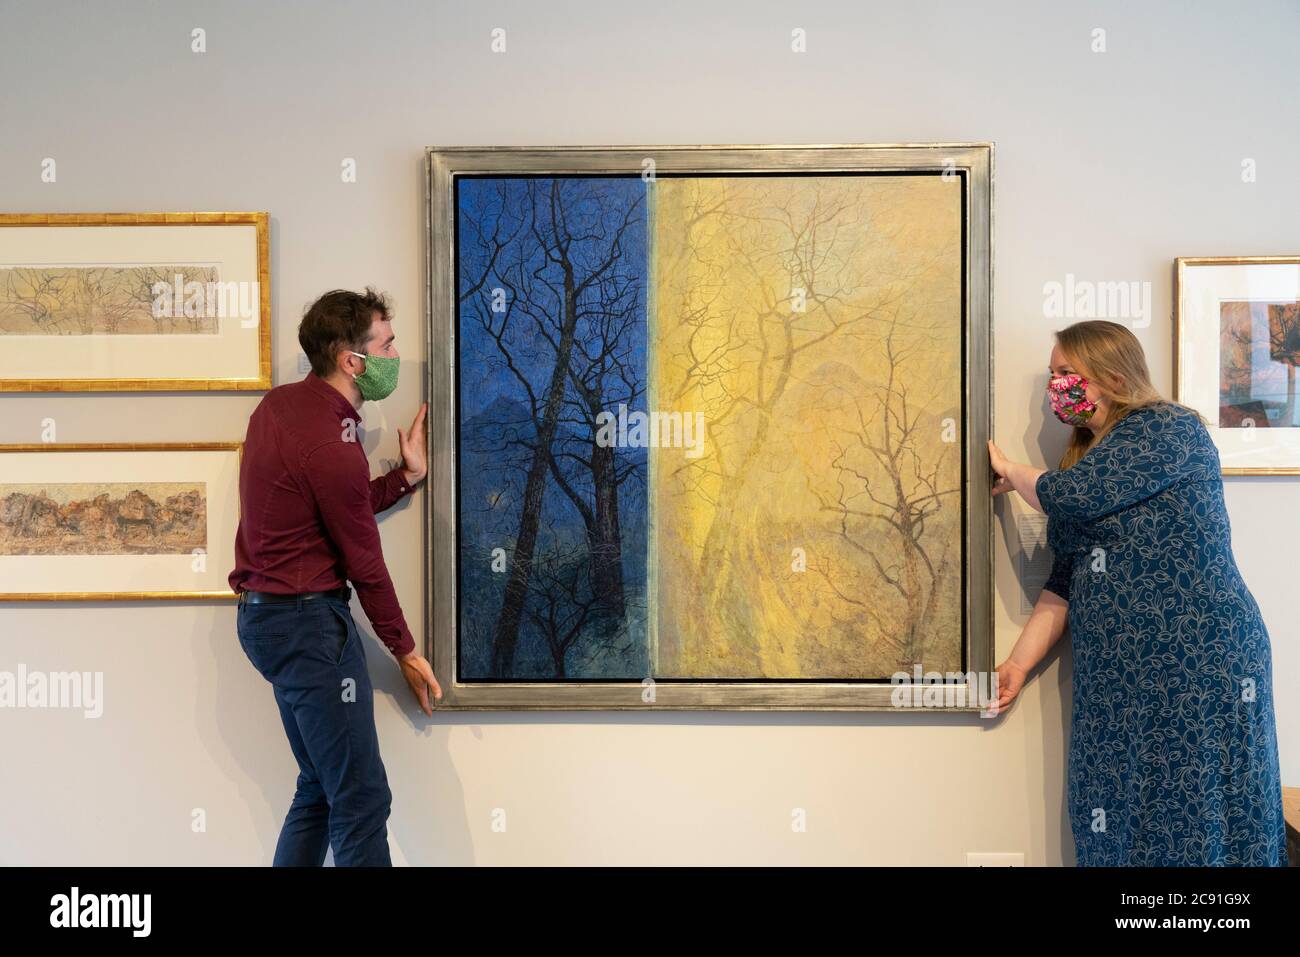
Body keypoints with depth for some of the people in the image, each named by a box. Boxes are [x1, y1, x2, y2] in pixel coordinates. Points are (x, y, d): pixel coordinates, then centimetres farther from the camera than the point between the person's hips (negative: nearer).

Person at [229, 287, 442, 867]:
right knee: (361, 798, -4)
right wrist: (405, 652, 0)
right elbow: (364, 564, -12)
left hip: (264, 616, 10)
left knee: (320, 790, 19)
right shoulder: (332, 446, -21)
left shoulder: (280, 403, 6)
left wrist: (407, 476, 5)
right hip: (309, 623, -10)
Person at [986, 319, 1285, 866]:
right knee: (1117, 825, 7)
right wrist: (1019, 663, 6)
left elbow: (1067, 496, -18)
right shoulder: (1088, 455, 17)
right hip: (1118, 676, 7)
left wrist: (1008, 470, 2)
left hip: (1197, 660, -7)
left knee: (1190, 819, -2)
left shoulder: (1171, 429, -5)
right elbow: (1064, 583, 13)